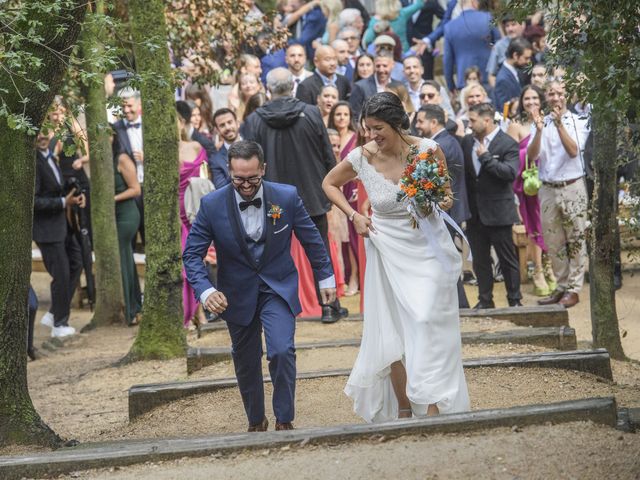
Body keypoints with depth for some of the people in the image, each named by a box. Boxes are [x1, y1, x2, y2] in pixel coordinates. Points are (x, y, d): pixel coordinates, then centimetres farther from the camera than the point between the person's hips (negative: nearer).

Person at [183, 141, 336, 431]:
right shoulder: (212, 205, -16)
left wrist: (326, 277, 10)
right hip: (237, 294, 1)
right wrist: (206, 291, -28)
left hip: (279, 287, -1)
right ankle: (256, 422, 32)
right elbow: (192, 254, -12)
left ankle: (284, 421, -1)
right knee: (246, 362, 11)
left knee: (282, 352, -18)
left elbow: (312, 240, 1)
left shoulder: (287, 197, -14)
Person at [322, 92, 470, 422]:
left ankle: (432, 411, -10)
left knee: (427, 326, -11)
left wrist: (443, 203, -19)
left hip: (428, 249, -2)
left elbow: (447, 196, 4)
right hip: (388, 252, 2)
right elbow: (329, 183, 12)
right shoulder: (362, 157, -9)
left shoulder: (428, 150, -12)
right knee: (393, 333, 5)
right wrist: (353, 215, -1)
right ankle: (403, 412, 17)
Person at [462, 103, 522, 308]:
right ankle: (485, 299, 21)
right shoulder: (467, 142, 8)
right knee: (480, 259, 12)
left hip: (498, 212, -6)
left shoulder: (507, 144, -10)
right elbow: (462, 171, 11)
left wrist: (486, 156, -20)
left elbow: (511, 172, -22)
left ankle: (515, 300, 12)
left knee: (507, 258, 3)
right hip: (474, 212, 6)